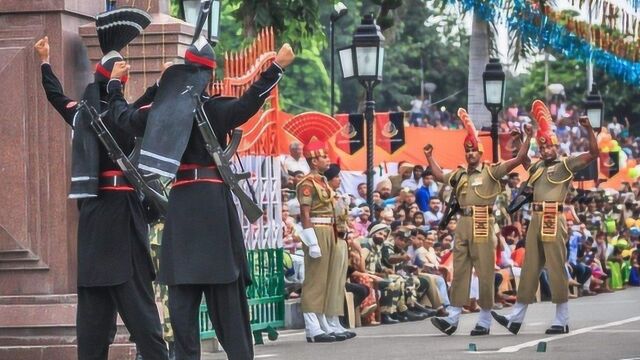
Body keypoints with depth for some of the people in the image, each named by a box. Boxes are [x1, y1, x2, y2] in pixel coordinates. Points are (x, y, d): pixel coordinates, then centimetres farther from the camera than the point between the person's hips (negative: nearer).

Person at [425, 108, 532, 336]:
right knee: (459, 272, 5)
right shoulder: (460, 174, 16)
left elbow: (518, 160, -5)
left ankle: (485, 320, 3)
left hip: (483, 225, -5)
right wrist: (429, 157, 31)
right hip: (463, 225, 5)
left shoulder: (491, 172, 1)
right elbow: (440, 177, 34)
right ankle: (453, 318, 5)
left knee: (485, 273, -2)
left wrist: (528, 139, -10)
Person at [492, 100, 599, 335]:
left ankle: (562, 320, -1)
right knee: (529, 269, 9)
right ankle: (516, 318, 12)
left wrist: (588, 129, -22)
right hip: (535, 221, 7)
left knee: (556, 269, -5)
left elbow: (594, 153, -10)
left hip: (554, 221, -7)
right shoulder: (537, 168, 18)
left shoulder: (566, 164, 0)